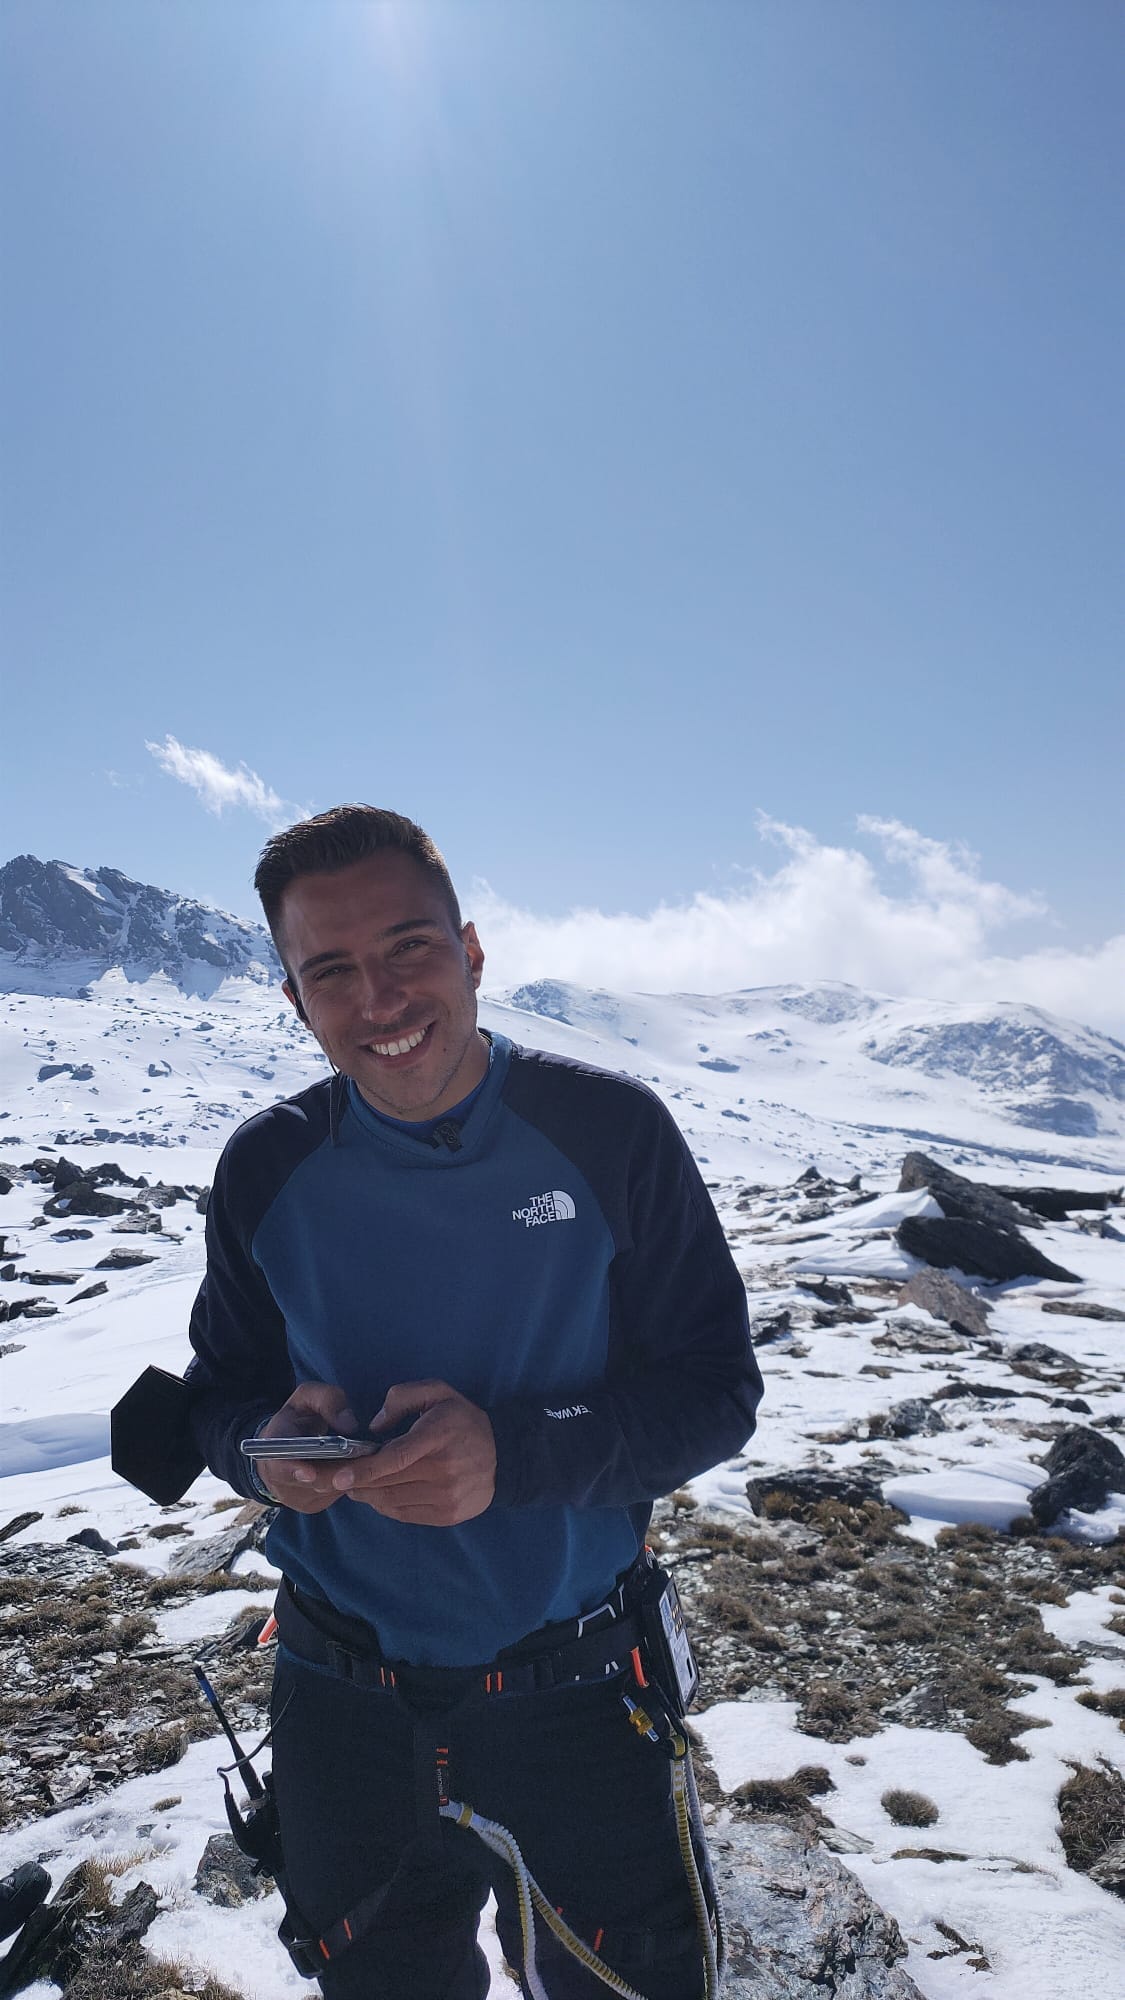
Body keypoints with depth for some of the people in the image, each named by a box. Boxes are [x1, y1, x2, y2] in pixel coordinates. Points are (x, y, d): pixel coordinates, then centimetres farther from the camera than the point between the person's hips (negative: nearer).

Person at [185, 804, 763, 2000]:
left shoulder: (608, 1132, -15)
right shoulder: (268, 1169, -8)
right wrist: (266, 1441, -21)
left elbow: (716, 1389, -12)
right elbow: (219, 1391, 3)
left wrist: (515, 1450, -28)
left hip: (573, 1690, -1)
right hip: (342, 1706, 2)